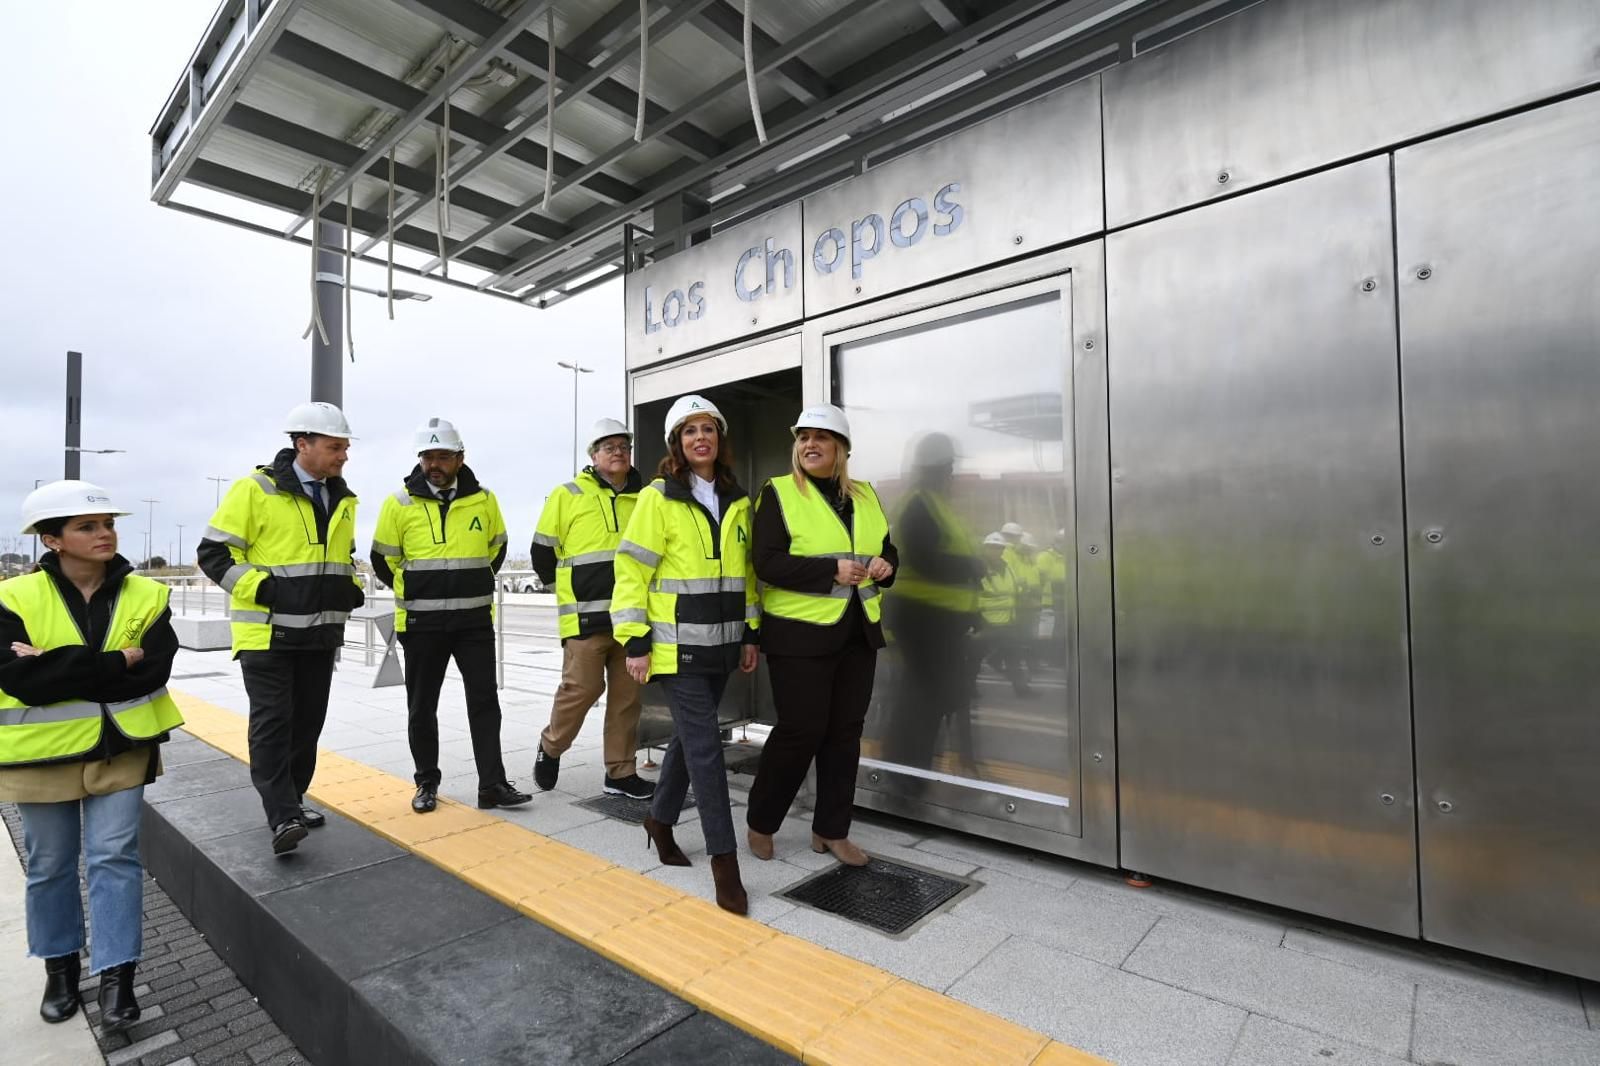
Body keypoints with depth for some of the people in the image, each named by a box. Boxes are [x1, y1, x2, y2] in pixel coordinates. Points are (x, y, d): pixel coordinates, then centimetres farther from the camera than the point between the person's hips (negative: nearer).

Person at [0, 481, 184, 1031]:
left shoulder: (147, 595, -6)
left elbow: (152, 672, -16)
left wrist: (59, 668, -19)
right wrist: (115, 662, -23)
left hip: (120, 747, 0)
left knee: (114, 857, 1)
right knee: (50, 865, 15)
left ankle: (116, 976, 12)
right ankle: (61, 965, 36)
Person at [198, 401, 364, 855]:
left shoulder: (342, 499, 11)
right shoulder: (255, 490, -9)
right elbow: (214, 553, -8)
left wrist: (351, 587, 7)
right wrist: (262, 588, -19)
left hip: (320, 633, 6)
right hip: (266, 631, -6)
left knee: (307, 722, 12)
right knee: (272, 722, -6)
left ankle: (292, 801, 26)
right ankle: (282, 817, -2)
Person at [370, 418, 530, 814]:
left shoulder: (484, 500, 1)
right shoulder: (399, 503, -4)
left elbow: (497, 547, 16)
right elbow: (383, 559, 6)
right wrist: (415, 593, 10)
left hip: (475, 620, 1)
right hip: (421, 623, -1)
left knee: (485, 701, 2)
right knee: (422, 706, 10)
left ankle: (492, 784, 9)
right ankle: (427, 783, 25)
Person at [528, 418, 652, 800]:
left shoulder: (644, 498, 9)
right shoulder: (568, 496, 0)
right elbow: (542, 553, 6)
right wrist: (571, 592, 12)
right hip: (586, 617, -4)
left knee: (627, 693, 8)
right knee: (581, 688, -3)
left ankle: (621, 772, 19)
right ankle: (550, 747, 25)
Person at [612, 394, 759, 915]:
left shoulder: (737, 501, 10)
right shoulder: (659, 497, -7)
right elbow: (632, 570, -8)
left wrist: (750, 632, 12)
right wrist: (634, 641, -12)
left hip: (720, 644, 6)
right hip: (676, 645, -6)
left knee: (690, 736, 16)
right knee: (705, 745, -7)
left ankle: (660, 819, 38)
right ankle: (724, 859, 4)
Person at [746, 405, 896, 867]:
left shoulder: (865, 496, 12)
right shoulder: (779, 493, -5)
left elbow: (886, 549, 20)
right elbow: (767, 562, -15)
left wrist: (885, 564, -5)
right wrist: (832, 571, -23)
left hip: (858, 632, 6)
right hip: (800, 634, -6)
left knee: (846, 731, 11)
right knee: (800, 731, -1)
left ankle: (831, 830, 27)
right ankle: (761, 821, 23)